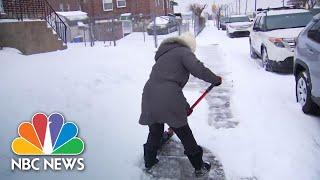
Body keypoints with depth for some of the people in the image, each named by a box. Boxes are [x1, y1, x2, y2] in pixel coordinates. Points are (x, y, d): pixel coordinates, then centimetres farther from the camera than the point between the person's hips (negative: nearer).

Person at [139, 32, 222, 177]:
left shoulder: (165, 55, 29)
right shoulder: (183, 51, 3)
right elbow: (199, 69, -15)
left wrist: (185, 106, 35)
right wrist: (215, 79, 3)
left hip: (149, 96, 7)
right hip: (167, 100, -7)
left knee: (155, 132, 26)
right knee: (185, 134, 8)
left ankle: (149, 162, 41)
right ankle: (199, 167, 22)